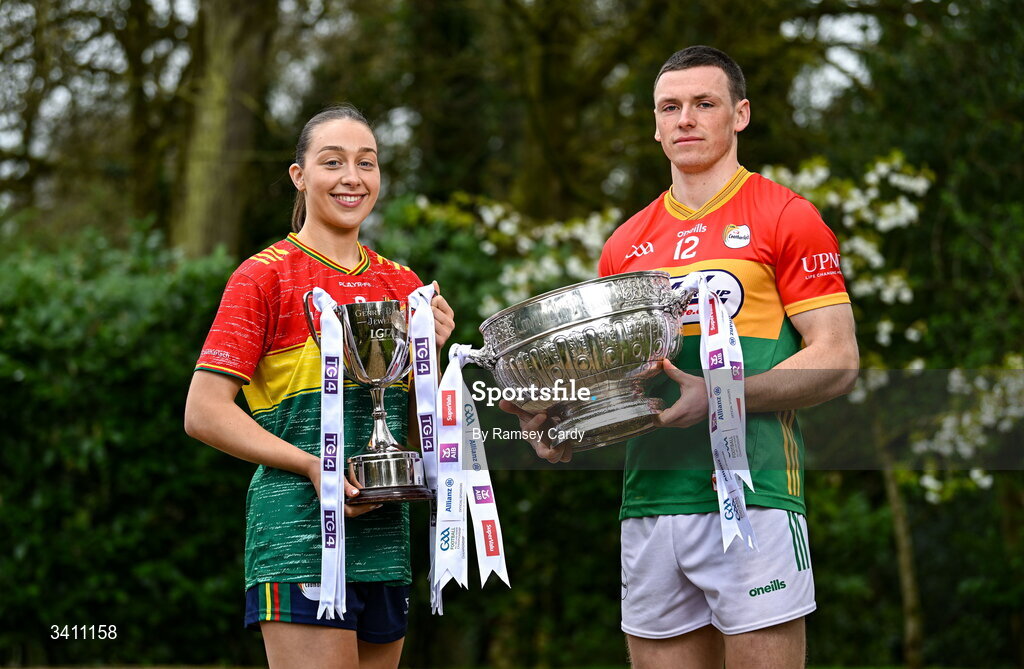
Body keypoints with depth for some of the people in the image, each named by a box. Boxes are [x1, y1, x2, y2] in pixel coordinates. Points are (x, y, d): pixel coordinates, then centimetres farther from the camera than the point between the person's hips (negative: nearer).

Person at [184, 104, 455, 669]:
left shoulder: (402, 284, 15)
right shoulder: (265, 275, -2)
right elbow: (204, 412, -8)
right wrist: (313, 466, -17)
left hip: (385, 532, 6)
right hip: (299, 527, -6)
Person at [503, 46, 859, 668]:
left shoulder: (787, 217, 1)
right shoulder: (627, 244, 17)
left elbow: (837, 361, -5)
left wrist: (719, 395, -17)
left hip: (751, 498, -5)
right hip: (649, 500, 5)